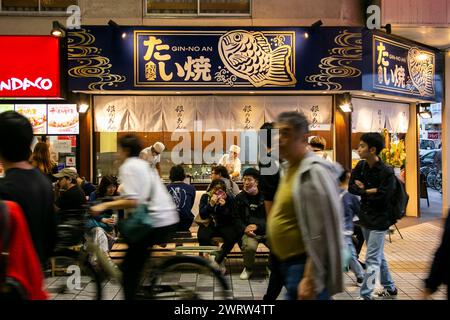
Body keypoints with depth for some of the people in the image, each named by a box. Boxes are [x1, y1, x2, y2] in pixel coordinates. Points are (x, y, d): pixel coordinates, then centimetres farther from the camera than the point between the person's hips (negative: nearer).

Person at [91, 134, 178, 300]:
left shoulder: (128, 166, -7)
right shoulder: (144, 164, 20)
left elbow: (132, 201, -19)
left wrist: (104, 205, -16)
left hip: (155, 222, -10)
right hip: (169, 218, 10)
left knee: (129, 269, -1)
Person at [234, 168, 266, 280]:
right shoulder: (240, 197, 10)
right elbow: (237, 218, 10)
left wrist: (257, 226, -14)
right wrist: (244, 228, -9)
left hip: (266, 230, 0)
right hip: (249, 231, 0)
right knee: (249, 246, -33)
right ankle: (248, 268, 1)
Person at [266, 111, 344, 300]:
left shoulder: (313, 172, -18)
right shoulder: (290, 168, 11)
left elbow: (322, 233, -22)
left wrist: (311, 279, -22)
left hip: (306, 266, -10)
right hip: (289, 264, 10)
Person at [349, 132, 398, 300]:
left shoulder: (387, 172, -18)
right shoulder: (361, 166, 1)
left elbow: (382, 198, -23)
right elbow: (351, 187, -4)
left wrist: (364, 191, -10)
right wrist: (371, 191, -15)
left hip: (379, 221, -8)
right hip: (365, 218, 8)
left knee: (371, 260, -5)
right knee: (378, 256, 20)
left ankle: (365, 295, 1)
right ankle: (389, 288, 36)